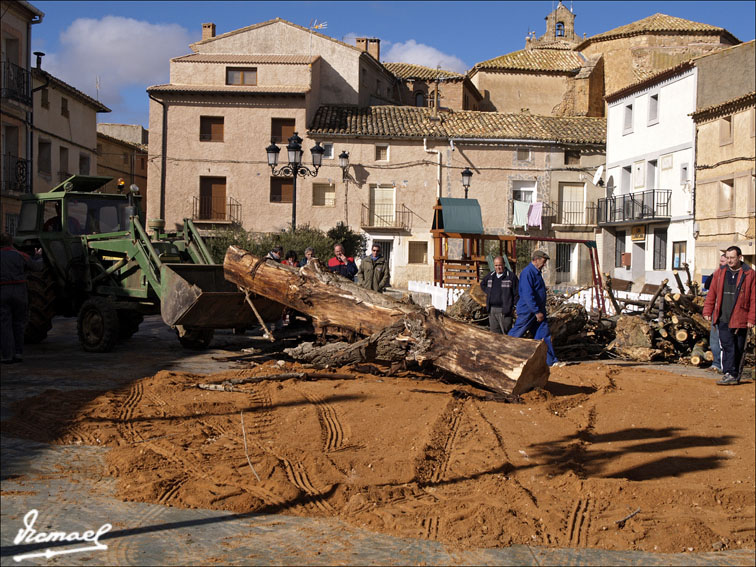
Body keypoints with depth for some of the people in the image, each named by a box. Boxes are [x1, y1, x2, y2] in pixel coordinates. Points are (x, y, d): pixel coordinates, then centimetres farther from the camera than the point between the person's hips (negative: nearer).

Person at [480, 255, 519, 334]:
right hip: (492, 309, 6)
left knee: (506, 333, -5)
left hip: (504, 310, -6)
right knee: (495, 332, 10)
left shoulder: (511, 276, -6)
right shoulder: (490, 276, 12)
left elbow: (517, 293, -6)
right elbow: (482, 284, 32)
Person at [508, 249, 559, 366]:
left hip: (538, 310, 9)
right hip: (527, 311, -9)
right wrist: (537, 312, -23)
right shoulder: (527, 272, -19)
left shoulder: (537, 272, 13)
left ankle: (551, 360, 3)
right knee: (516, 334, 1)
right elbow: (527, 294, -24)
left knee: (544, 334, 3)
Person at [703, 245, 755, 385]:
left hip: (740, 319, -2)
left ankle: (735, 375, 15)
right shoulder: (719, 273, 10)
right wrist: (707, 311, 5)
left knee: (738, 349, 7)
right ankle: (730, 374, -9)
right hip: (723, 318, 2)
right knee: (727, 346, -8)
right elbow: (711, 294, 13)